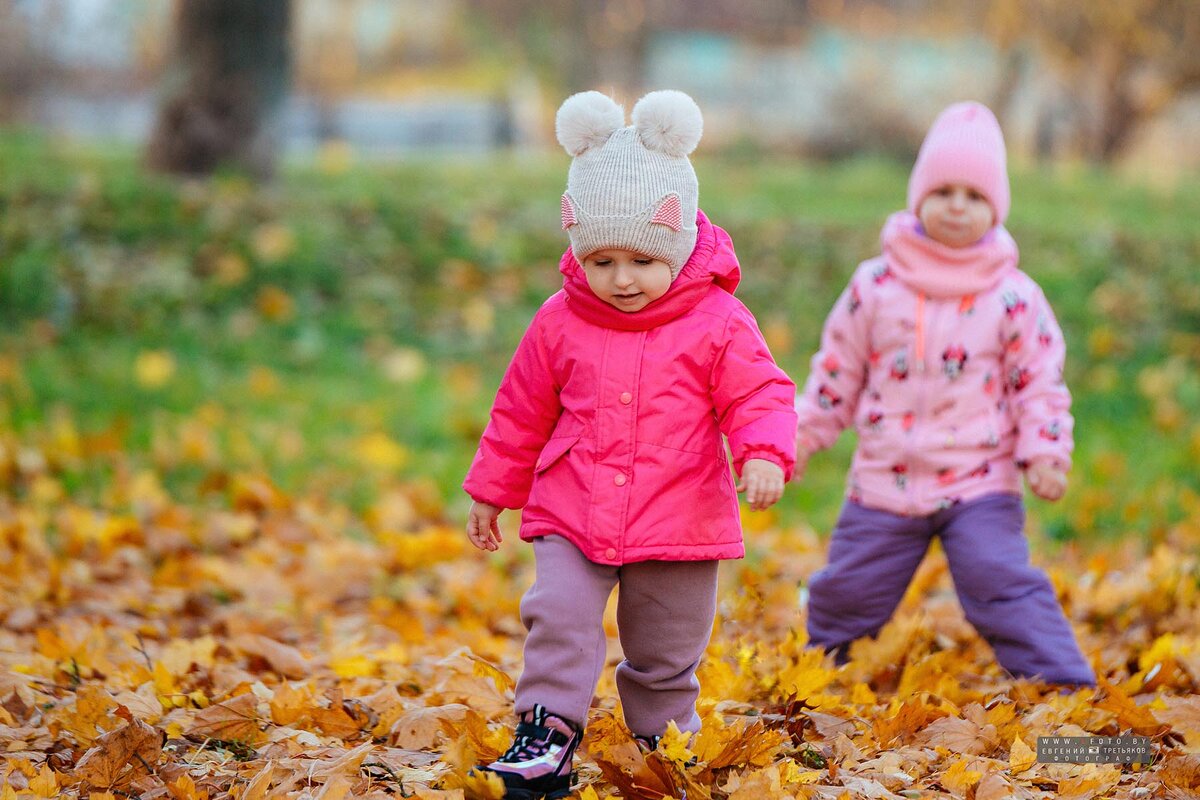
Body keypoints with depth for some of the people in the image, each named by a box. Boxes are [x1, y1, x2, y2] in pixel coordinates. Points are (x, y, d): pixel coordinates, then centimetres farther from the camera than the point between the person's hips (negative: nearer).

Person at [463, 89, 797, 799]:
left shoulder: (718, 322, -7)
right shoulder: (561, 322, 1)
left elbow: (760, 395, -7)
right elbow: (523, 409, 11)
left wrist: (765, 454, -28)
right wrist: (492, 491, 17)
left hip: (679, 520, -1)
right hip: (572, 514, 1)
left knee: (667, 648, 10)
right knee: (559, 613, -20)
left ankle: (662, 740, 29)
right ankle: (547, 737, -13)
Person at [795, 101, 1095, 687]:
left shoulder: (1014, 297, -4)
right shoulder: (876, 286, -1)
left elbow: (1040, 383, 1)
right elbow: (837, 371, 9)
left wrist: (1045, 453, -11)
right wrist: (802, 435, 10)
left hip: (980, 482, -2)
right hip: (885, 480, 2)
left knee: (1002, 585, -15)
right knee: (848, 590, 10)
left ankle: (1068, 687, -8)